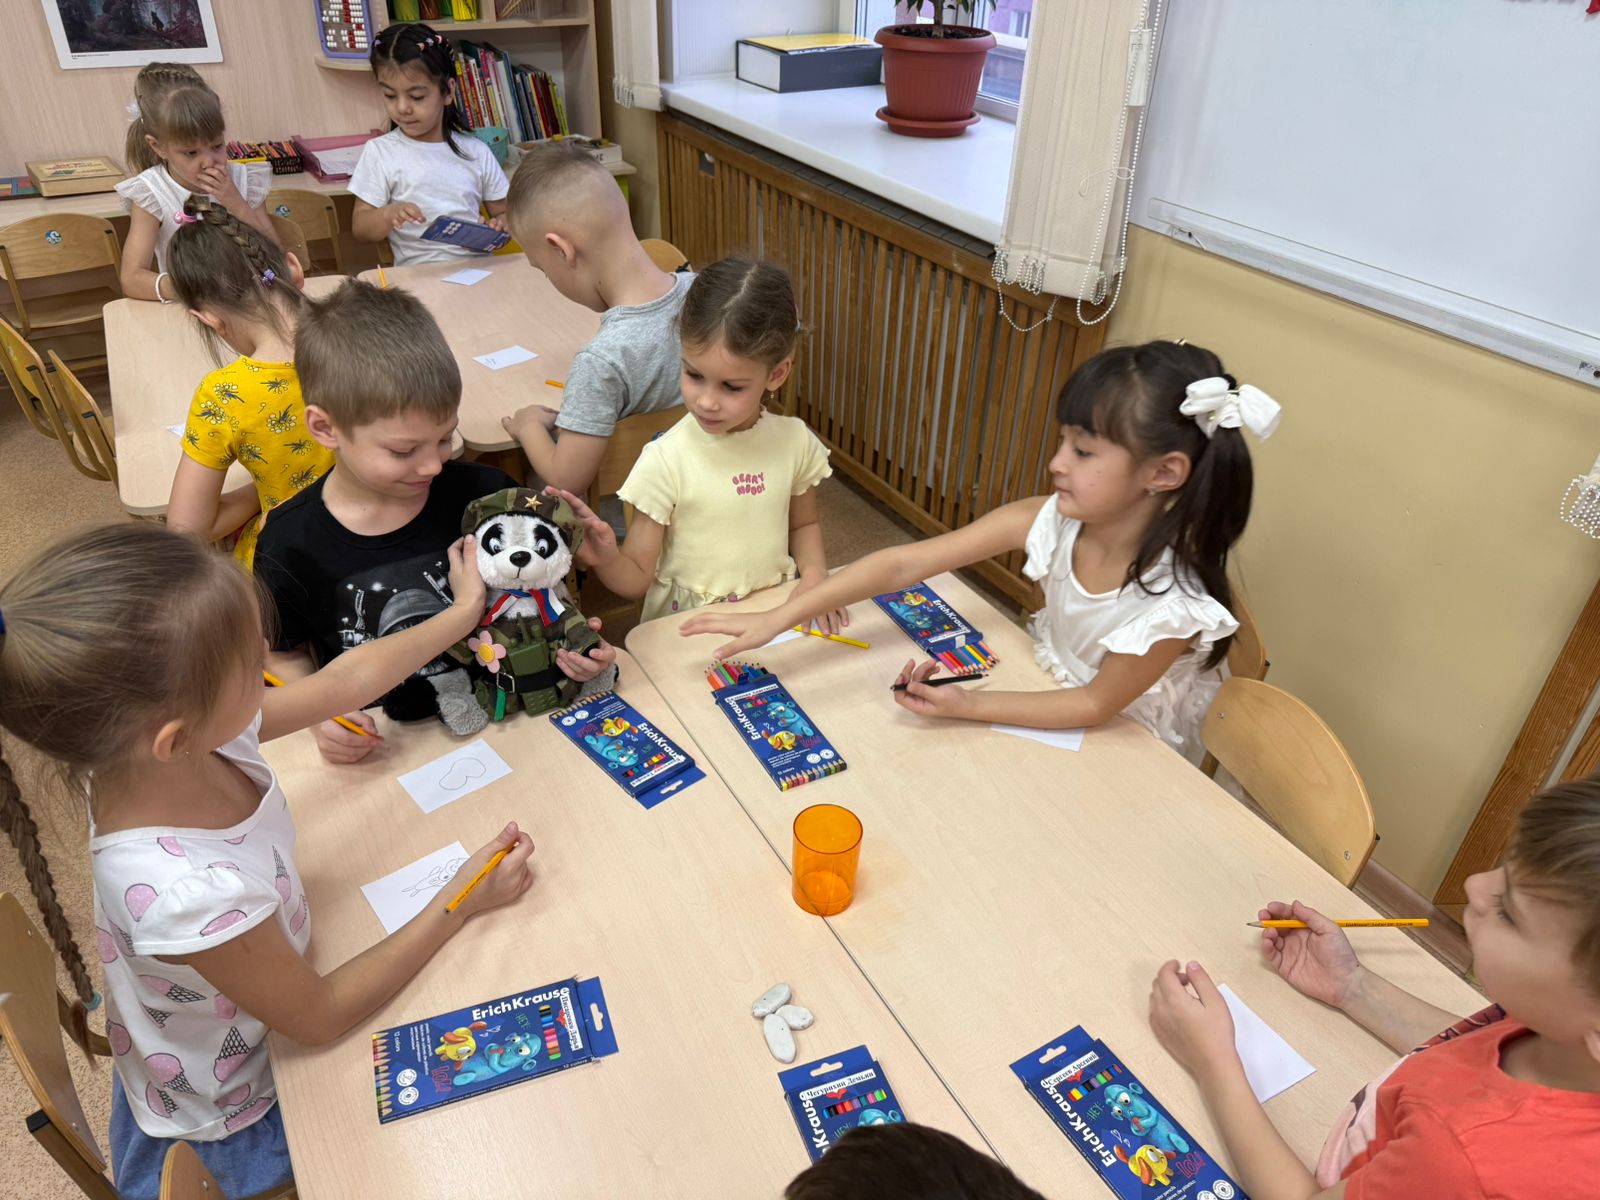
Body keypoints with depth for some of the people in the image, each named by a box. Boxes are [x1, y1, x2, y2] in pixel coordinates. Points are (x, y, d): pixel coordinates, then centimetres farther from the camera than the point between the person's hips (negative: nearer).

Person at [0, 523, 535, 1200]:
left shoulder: (197, 728, -25)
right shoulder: (188, 895, -44)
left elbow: (346, 681, -7)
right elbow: (320, 1016, -25)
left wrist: (464, 611, 3)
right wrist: (462, 904, -19)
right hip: (234, 1119, -5)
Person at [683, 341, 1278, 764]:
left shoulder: (1173, 604, -34)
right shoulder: (1049, 522, -22)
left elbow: (1096, 704, -20)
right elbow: (906, 563, -24)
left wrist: (970, 706, -29)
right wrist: (778, 618, -26)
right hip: (1051, 699, 5)